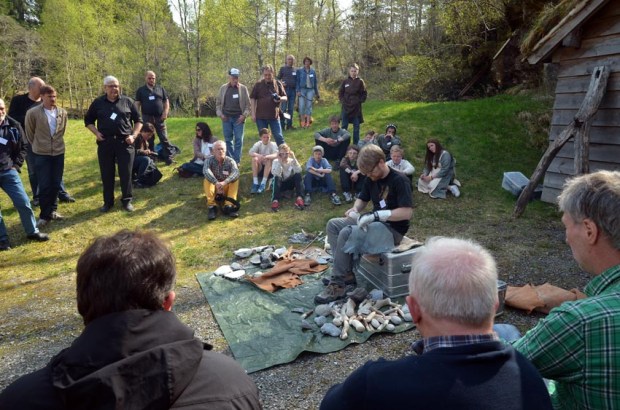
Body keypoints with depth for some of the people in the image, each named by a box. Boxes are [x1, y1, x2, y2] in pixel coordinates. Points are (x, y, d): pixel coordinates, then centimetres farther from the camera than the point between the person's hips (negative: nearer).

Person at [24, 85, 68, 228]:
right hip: (41, 154, -3)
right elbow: (29, 133, 2)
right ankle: (45, 215, 9)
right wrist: (37, 146, 13)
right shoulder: (32, 113, -11)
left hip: (58, 153, 3)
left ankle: (52, 210, 25)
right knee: (44, 186, -2)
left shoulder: (62, 113, 0)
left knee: (56, 184, 10)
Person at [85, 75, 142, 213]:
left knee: (126, 173, 0)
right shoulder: (98, 103, 7)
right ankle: (108, 202, 19)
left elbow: (138, 120, 9)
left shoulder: (127, 101, 4)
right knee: (106, 174, 7)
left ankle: (127, 201, 13)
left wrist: (134, 135, -4)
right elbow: (88, 120, 16)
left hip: (124, 142, -1)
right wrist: (96, 133, 0)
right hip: (105, 143, 1)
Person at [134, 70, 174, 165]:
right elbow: (137, 104, 3)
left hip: (159, 118, 0)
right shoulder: (140, 90, 7)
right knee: (149, 139, 7)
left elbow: (166, 101, 9)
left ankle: (169, 158, 0)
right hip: (147, 118, 0)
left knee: (164, 138, -3)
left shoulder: (160, 89, 9)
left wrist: (165, 112, -6)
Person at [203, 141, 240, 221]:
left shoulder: (230, 161, -11)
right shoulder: (209, 160, -12)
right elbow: (206, 171, -34)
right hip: (214, 188, 0)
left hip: (227, 189, 0)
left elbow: (236, 173, -31)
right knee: (207, 180, -28)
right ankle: (211, 207, -32)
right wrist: (216, 183, -49)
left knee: (235, 179, -25)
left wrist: (224, 182, -50)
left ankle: (229, 206, -30)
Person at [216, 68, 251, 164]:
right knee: (228, 140, 7)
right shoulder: (223, 88, 7)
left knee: (238, 140, -3)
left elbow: (248, 104, 2)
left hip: (238, 118, -2)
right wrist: (220, 114, 1)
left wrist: (244, 115, -9)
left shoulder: (243, 88, 1)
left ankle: (237, 161, 4)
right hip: (226, 118, 2)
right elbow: (218, 102, 13)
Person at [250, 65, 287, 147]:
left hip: (274, 116, 0)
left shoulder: (278, 84, 4)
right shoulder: (258, 85, 3)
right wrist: (253, 114, -2)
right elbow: (252, 99, 5)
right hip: (260, 116, 1)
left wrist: (280, 98, -16)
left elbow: (285, 98, 8)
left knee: (279, 137, 0)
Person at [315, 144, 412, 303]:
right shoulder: (371, 179, 6)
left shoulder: (399, 181, -16)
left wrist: (376, 215, -30)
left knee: (347, 233, -27)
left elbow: (407, 212, -24)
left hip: (392, 229, -9)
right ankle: (347, 273, -5)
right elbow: (362, 200, 17)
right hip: (375, 223, 9)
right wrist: (355, 210, -8)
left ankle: (338, 285, -16)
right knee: (333, 225, -1)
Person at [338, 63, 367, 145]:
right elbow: (340, 93, 9)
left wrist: (359, 101, -6)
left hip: (356, 108, -1)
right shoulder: (345, 81, 2)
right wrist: (343, 101, -1)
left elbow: (364, 94, 3)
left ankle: (356, 144, 14)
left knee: (356, 127, 6)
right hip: (346, 107, 1)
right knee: (344, 126, 6)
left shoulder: (360, 82, -1)